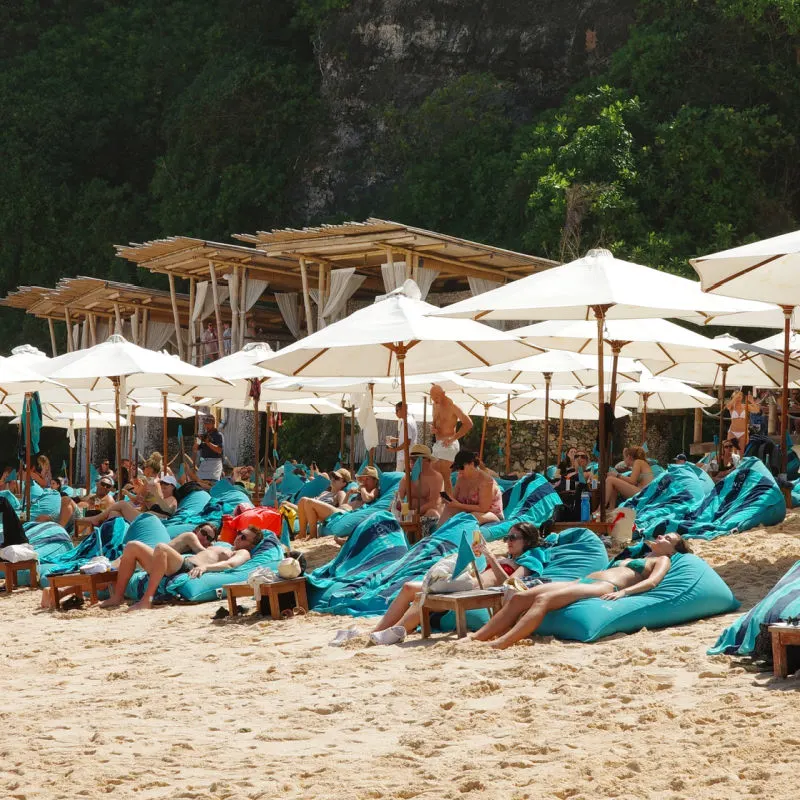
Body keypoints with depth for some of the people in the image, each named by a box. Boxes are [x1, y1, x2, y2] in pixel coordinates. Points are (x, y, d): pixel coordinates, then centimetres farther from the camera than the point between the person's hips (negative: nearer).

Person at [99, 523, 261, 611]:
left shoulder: (243, 553, 12)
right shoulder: (218, 547, 39)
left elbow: (230, 564, -11)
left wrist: (204, 566, -27)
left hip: (190, 568, -8)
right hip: (180, 563, 9)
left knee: (161, 548, -35)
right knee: (132, 546, -3)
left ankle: (147, 599, -33)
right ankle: (117, 596, -7)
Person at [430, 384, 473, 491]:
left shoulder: (451, 406, -12)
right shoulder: (435, 405, 13)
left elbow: (468, 423, -17)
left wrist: (453, 438, -20)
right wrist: (432, 427, 3)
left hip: (448, 445, -8)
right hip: (438, 444, 8)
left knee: (445, 477, -11)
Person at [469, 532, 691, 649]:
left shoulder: (662, 560, 18)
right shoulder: (631, 559, 42)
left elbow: (651, 582, -2)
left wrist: (623, 592, -19)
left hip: (604, 587, -8)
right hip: (583, 581, 8)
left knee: (543, 599, -33)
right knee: (520, 597, -15)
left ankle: (499, 644, -49)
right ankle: (476, 638, -27)